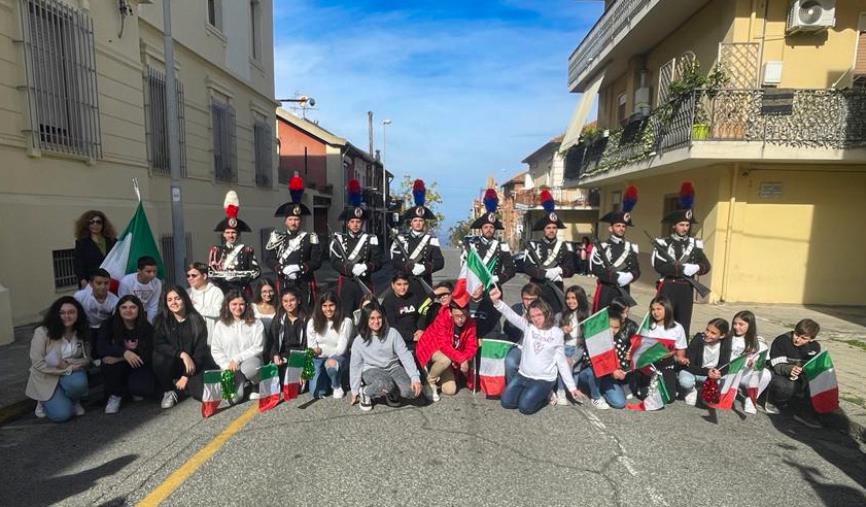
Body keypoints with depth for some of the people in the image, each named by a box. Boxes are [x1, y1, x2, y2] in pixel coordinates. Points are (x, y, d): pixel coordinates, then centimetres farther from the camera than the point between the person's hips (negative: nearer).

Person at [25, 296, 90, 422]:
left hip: (70, 373, 2)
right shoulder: (42, 332, -16)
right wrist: (68, 369, -23)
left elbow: (87, 359, -2)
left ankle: (73, 401, 2)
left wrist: (69, 363, -23)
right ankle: (45, 401, 17)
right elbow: (37, 363, -17)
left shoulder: (81, 332, -5)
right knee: (62, 414, -18)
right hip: (46, 377, -2)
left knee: (79, 383, -35)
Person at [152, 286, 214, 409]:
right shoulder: (161, 320, -1)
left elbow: (201, 349, -8)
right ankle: (168, 391, -5)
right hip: (173, 365, 2)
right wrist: (182, 354, -29)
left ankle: (184, 384, 11)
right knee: (159, 357, -31)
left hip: (195, 365, -1)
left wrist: (186, 376, -13)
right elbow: (158, 345, -15)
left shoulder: (196, 320, -6)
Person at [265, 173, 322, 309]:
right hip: (284, 285, 1)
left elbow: (317, 261, -3)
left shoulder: (310, 238, 4)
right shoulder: (277, 238, 7)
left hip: (304, 285, -1)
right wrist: (283, 269, -17)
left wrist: (300, 268, -20)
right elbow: (268, 258, 0)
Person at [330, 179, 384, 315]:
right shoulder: (338, 239, 2)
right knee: (346, 315, 3)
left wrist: (366, 267, -24)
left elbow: (378, 262, -4)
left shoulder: (371, 239, 3)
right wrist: (352, 269, -23)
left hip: (365, 284, 1)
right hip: (346, 284, -1)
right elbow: (335, 263, -8)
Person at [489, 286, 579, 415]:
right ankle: (527, 391, 23)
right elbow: (511, 315, -22)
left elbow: (561, 360, -1)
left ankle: (544, 394, 14)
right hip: (523, 375, 3)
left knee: (524, 407, -15)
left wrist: (571, 386, 0)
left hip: (544, 379, -3)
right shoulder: (527, 326, -5)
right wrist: (497, 301, -43)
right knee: (506, 402, -3)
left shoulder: (557, 333, -6)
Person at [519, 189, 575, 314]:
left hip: (556, 290, 1)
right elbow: (527, 267, -10)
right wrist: (547, 273, -20)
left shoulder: (564, 246, 5)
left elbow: (570, 269, -1)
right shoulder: (533, 245, 0)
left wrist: (559, 271, -21)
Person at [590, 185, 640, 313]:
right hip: (605, 291, -4)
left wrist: (629, 277, -17)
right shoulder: (601, 247, -4)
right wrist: (617, 277, -21)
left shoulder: (631, 247, 9)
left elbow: (636, 271, 6)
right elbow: (596, 269, -14)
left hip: (624, 291, 4)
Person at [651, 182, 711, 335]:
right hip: (668, 288, -3)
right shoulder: (663, 243, -3)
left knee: (683, 325, 9)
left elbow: (706, 266, 2)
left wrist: (695, 268, -18)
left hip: (686, 289, 3)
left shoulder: (695, 244, 8)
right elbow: (659, 266, -16)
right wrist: (683, 268, -20)